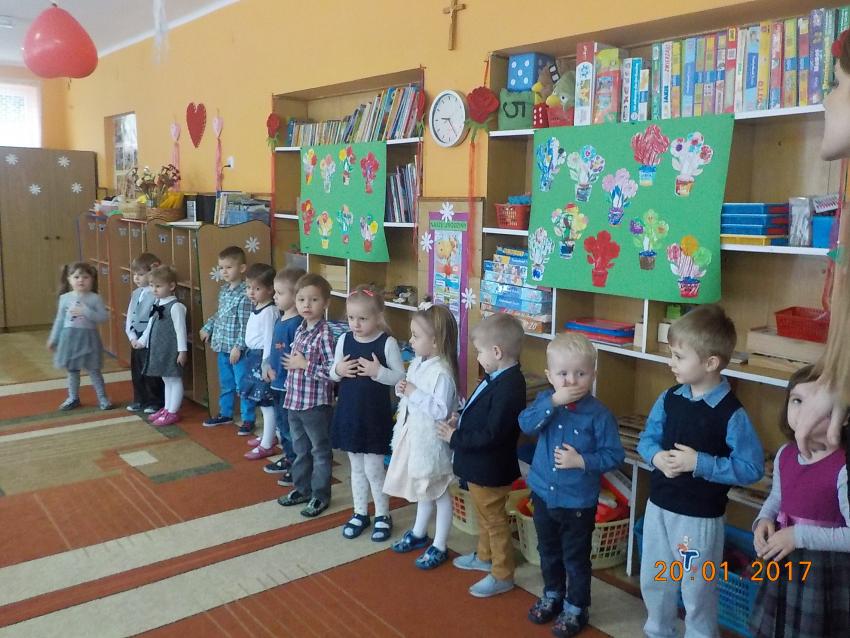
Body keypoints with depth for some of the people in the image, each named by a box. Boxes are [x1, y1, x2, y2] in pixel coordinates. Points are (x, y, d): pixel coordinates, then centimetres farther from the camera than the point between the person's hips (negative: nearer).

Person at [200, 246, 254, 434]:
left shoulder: (244, 295, -17)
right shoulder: (223, 290, 8)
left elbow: (245, 325, -19)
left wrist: (238, 346, -21)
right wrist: (207, 328, 24)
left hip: (237, 349, -8)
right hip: (222, 347, 8)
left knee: (242, 385, 2)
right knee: (225, 384, 20)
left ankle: (248, 419, 12)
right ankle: (225, 414, 34)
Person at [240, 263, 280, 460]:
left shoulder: (269, 312, -20)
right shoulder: (257, 308, 10)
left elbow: (269, 340, -21)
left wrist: (266, 365, -21)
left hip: (262, 358, -10)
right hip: (254, 356, 10)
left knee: (267, 403, -3)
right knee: (262, 402, 19)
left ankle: (267, 445, 4)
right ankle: (267, 436, 32)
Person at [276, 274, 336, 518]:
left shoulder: (324, 334, -19)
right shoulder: (300, 329, 6)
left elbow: (333, 371, -26)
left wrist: (304, 365, -22)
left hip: (316, 404, -8)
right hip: (294, 401, 8)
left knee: (320, 451, 9)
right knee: (300, 449, 21)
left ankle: (320, 496, 22)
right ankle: (302, 488, 36)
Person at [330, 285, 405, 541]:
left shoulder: (387, 343, -13)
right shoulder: (344, 340, 0)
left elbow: (401, 378, -12)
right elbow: (333, 375, 9)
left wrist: (378, 371, -26)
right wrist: (338, 370, -13)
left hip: (375, 415, -4)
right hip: (349, 412, 5)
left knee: (374, 468, 3)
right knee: (356, 467, 16)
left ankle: (382, 516, 22)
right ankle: (360, 514, 31)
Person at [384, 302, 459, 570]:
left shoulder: (442, 372, -24)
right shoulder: (417, 363, 3)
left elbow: (441, 410, -27)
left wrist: (415, 393, -26)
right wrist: (402, 390, -6)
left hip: (431, 439, -9)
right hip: (414, 433, 9)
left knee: (438, 492, 7)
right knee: (422, 488, 24)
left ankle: (439, 547, 20)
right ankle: (419, 534, 42)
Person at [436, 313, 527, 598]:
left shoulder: (509, 388, -31)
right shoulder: (497, 378, 0)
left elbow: (491, 435, -31)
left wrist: (454, 438, -22)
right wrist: (460, 419, -3)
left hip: (490, 469, -9)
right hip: (480, 465, 10)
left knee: (495, 520, 8)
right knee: (484, 516, 27)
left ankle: (502, 575, 26)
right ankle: (485, 556, 47)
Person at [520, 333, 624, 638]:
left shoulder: (599, 414, -18)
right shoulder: (545, 400, -7)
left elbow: (614, 455, -15)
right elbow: (525, 424, -24)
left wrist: (581, 461, -26)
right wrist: (554, 401, -33)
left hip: (578, 502, -4)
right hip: (543, 494, 4)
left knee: (576, 558, 13)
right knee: (548, 552, 24)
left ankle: (576, 607, 34)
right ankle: (552, 595, 45)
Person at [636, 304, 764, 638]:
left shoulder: (732, 414, -20)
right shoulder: (669, 399, -3)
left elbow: (752, 468, -20)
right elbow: (647, 438, 7)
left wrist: (699, 463, -26)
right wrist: (657, 457, -15)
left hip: (700, 518, -6)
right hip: (658, 506, 6)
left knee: (697, 589, 13)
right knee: (653, 581, 22)